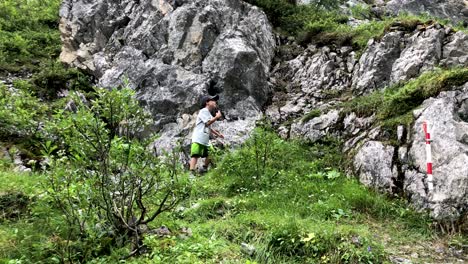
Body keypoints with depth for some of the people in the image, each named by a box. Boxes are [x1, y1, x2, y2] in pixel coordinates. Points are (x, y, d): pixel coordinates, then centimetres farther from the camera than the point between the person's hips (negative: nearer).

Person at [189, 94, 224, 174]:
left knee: (209, 155, 9)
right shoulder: (204, 111, -5)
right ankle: (191, 172, -22)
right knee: (195, 155, -16)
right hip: (198, 139, -10)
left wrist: (217, 134, 28)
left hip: (205, 140, 10)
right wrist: (217, 117, -6)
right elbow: (208, 122, -16)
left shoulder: (209, 114, 25)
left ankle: (204, 169, 22)